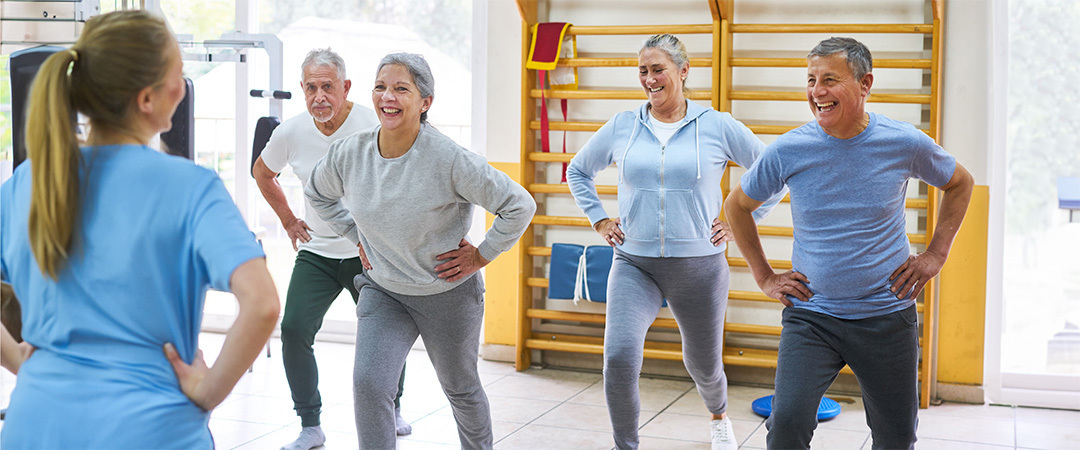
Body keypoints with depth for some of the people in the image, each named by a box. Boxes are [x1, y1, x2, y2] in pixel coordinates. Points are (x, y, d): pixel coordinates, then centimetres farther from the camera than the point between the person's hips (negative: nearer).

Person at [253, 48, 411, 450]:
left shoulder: (373, 127, -17)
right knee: (294, 330, -12)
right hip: (316, 252, 2)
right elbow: (262, 172, 17)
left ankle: (393, 408, 34)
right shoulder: (290, 133, -5)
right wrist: (288, 219, 13)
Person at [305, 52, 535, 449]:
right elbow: (318, 193, 12)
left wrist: (481, 256, -13)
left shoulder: (450, 160, -26)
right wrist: (358, 239, 6)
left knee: (460, 388, 18)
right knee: (368, 383, -16)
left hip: (448, 293, -2)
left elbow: (520, 206, -18)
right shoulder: (348, 154, -13)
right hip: (383, 290, 3)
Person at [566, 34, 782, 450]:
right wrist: (599, 220, 10)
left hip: (700, 267, 0)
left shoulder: (718, 126, -3)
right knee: (619, 358, -22)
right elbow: (578, 171, 20)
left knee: (704, 365, 17)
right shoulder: (621, 127, 3)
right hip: (633, 265, 1)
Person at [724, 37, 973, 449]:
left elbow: (960, 183, 14)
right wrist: (764, 276, 5)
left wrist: (936, 253, 6)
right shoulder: (788, 150, -8)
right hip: (811, 314, -1)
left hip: (887, 316, 1)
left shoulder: (906, 144, -7)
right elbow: (737, 205, 10)